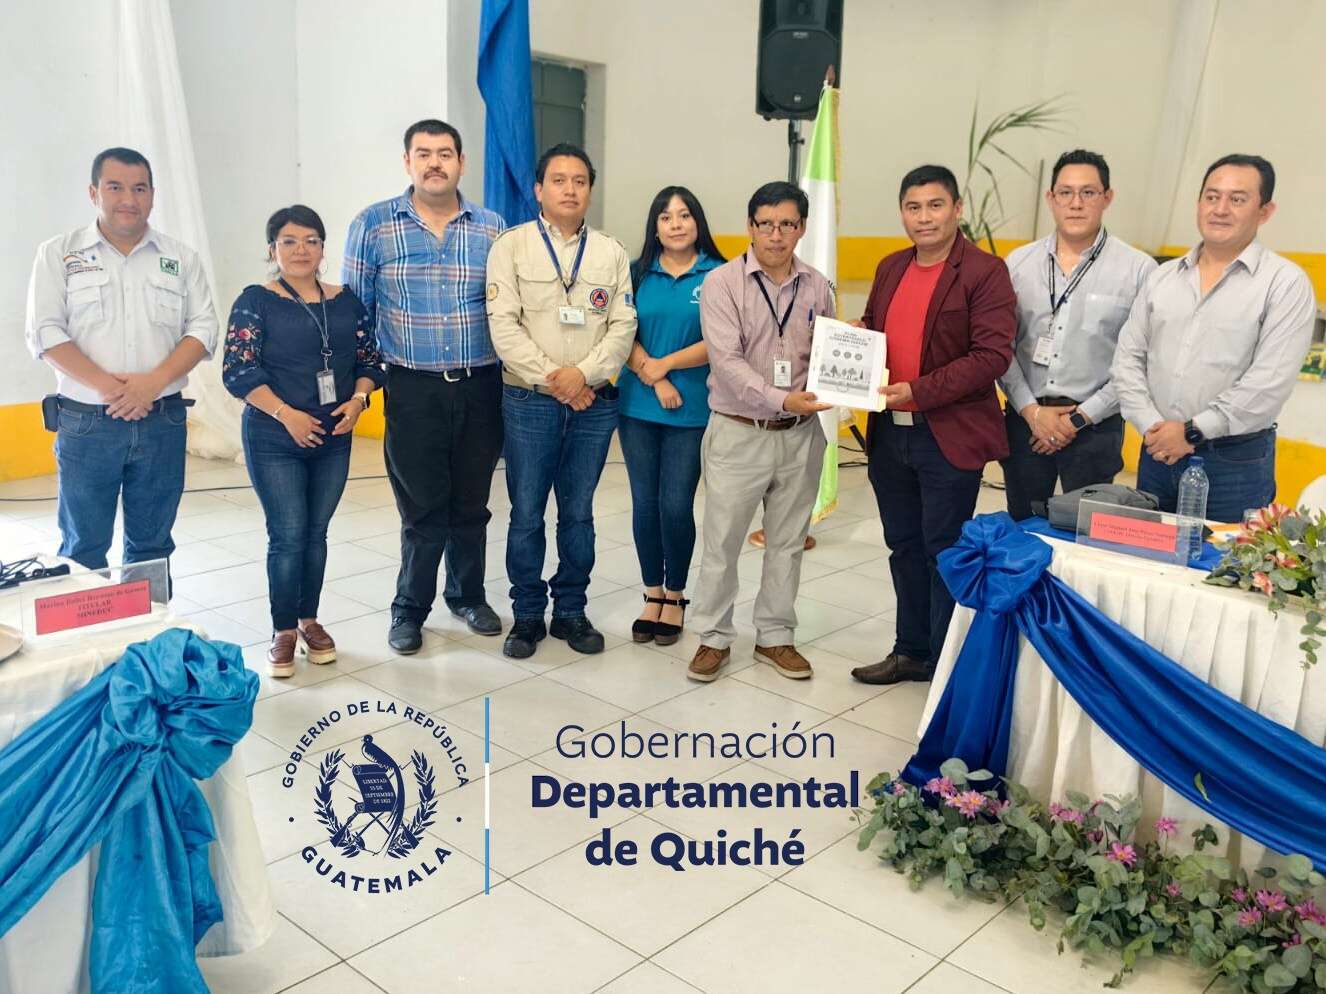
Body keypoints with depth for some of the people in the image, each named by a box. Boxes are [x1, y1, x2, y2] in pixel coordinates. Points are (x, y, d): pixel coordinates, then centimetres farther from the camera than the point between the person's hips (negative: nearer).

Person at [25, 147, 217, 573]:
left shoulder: (181, 258, 9)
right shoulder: (59, 254, 4)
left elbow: (203, 328, 2)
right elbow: (45, 333, -3)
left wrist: (155, 382, -13)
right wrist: (108, 387, -16)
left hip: (163, 422, 2)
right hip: (86, 423, -1)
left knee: (152, 547, 10)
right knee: (83, 550, 4)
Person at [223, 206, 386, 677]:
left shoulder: (346, 301, 8)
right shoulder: (256, 301, -3)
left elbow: (370, 360, 10)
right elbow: (238, 371, -10)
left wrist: (358, 399, -9)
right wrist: (286, 414, -19)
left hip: (334, 438, 4)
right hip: (274, 439, -3)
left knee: (316, 532, 11)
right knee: (288, 535, -4)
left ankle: (309, 620, 25)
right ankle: (284, 631, 11)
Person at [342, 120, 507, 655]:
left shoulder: (491, 227, 5)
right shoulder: (374, 225, 0)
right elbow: (355, 311, 3)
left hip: (481, 387, 2)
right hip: (413, 390, -2)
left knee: (471, 504, 13)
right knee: (423, 508, 2)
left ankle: (467, 595, 33)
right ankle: (409, 609, 21)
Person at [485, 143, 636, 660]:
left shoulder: (611, 252, 9)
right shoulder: (511, 246, 2)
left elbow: (623, 325, 2)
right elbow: (504, 325, -7)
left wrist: (583, 373, -12)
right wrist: (551, 379, -13)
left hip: (594, 401, 2)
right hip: (529, 401, -2)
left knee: (579, 513, 9)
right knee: (526, 513, 4)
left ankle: (570, 611, 22)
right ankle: (528, 614, 18)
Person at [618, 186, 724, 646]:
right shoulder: (638, 274, 7)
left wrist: (664, 364, -13)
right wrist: (655, 380, -13)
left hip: (692, 410, -2)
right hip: (638, 405, 3)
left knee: (677, 504, 0)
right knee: (645, 502, 7)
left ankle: (675, 596, 18)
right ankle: (652, 594, 22)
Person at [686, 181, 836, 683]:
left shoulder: (817, 287, 6)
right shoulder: (722, 283, -6)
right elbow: (727, 361, -16)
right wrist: (779, 399, -26)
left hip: (800, 434, 4)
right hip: (738, 432, -3)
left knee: (788, 542, 13)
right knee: (721, 541, 4)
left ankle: (776, 636, 28)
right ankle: (714, 638, 21)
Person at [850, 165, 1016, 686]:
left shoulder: (985, 271, -8)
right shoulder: (890, 269, 13)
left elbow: (993, 354, -16)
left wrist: (919, 392, -22)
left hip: (949, 436, -6)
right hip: (889, 431, 7)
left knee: (944, 552, 3)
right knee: (904, 546, 16)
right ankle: (911, 652, 31)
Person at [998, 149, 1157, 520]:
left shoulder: (1138, 269, -5)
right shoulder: (1018, 263, 4)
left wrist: (1080, 418, -10)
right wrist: (1032, 410, -7)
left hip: (1094, 426, -2)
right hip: (1025, 420, 3)